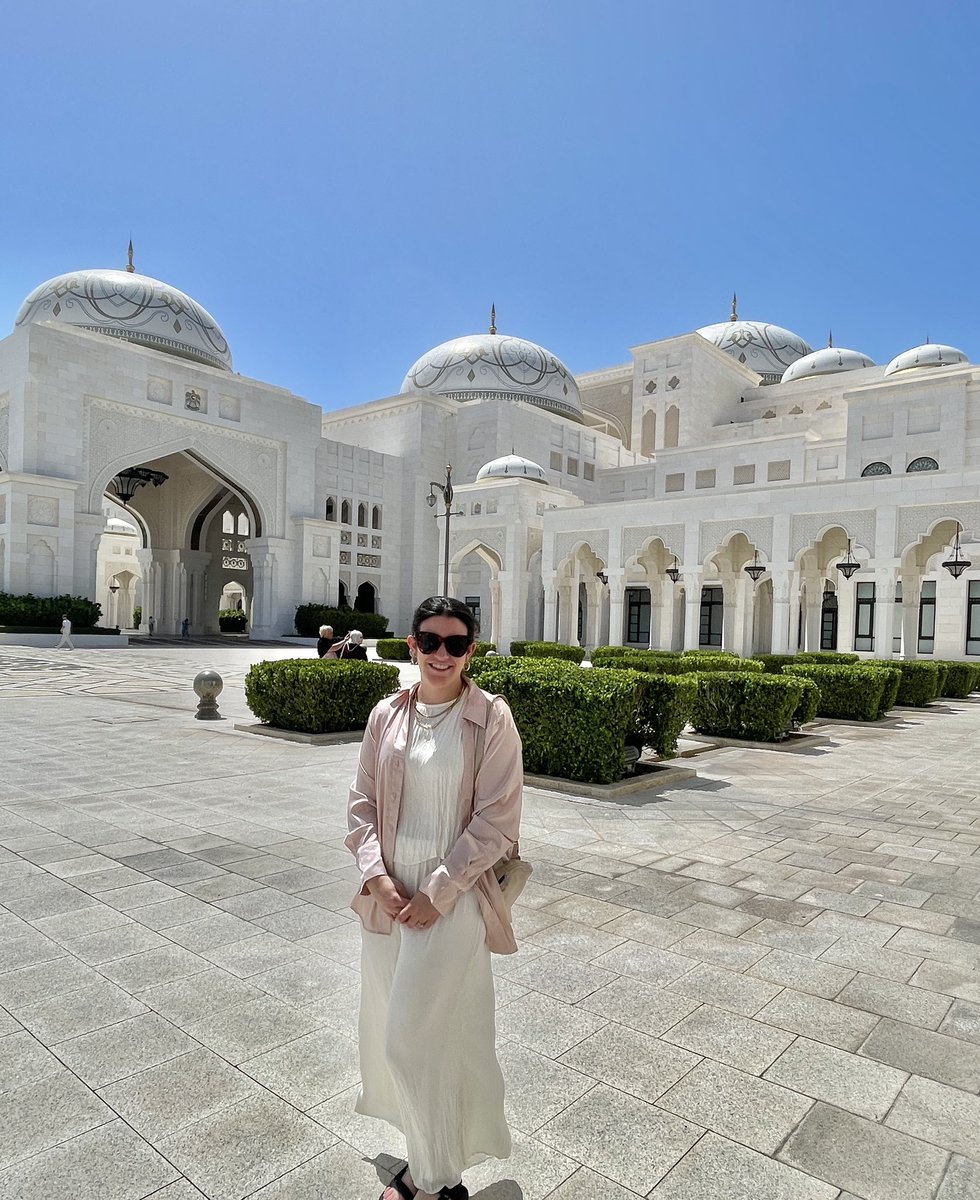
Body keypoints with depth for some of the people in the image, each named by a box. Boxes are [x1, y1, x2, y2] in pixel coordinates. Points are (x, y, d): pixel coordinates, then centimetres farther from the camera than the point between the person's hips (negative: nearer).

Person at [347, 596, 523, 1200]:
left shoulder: (491, 717, -11)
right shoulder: (387, 714, 1)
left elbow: (496, 819, -12)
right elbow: (363, 803, 5)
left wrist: (437, 893, -14)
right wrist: (376, 875, -8)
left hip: (453, 897, -5)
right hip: (389, 895, 5)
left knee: (417, 1036, 0)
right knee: (390, 1028, 18)